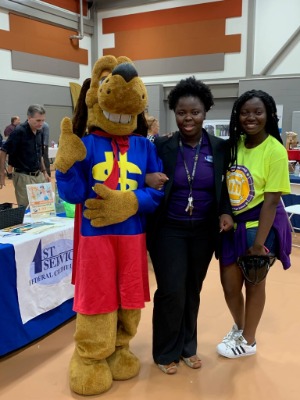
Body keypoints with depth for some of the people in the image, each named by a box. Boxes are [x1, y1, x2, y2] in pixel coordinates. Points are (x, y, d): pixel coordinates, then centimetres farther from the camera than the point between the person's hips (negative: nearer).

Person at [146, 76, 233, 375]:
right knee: (171, 291, 0)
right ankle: (166, 352, 24)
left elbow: (223, 188, 7)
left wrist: (225, 212, -9)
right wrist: (147, 180, -27)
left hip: (203, 232, 3)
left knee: (193, 291, 15)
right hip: (168, 230, -2)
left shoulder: (219, 147, 0)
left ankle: (188, 346, 36)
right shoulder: (161, 146, -8)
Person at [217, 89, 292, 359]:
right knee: (229, 285, 13)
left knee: (254, 284, 12)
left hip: (260, 225, -5)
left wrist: (259, 242, -18)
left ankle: (248, 341, 34)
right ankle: (239, 327, 43)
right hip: (233, 225, 5)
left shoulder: (275, 151, -15)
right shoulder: (235, 144, 2)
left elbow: (271, 200, -17)